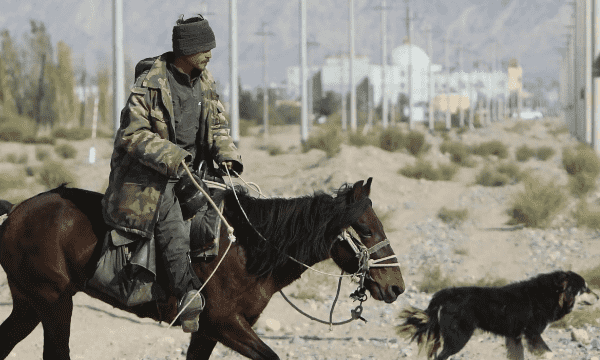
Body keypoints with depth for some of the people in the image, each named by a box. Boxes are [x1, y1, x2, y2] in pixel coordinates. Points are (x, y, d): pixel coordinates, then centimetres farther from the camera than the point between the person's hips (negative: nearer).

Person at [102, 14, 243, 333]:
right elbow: (133, 134, -17)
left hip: (188, 169, 8)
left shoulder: (204, 81, 6)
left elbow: (217, 125, 16)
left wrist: (226, 154, -5)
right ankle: (189, 295, -30)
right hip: (148, 174, -8)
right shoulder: (150, 84, -15)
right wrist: (172, 158, -27)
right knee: (174, 232, -23)